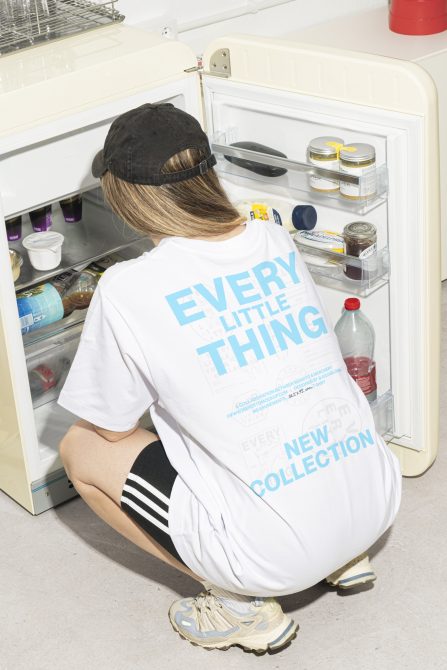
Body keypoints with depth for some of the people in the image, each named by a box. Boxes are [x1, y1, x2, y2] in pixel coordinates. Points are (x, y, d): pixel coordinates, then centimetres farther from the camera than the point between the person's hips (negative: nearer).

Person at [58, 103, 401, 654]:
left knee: (81, 449, 10)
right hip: (378, 502, 7)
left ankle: (243, 606, 7)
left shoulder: (128, 290, -14)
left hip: (278, 552, -6)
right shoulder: (277, 241, 3)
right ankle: (345, 558, 22)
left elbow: (114, 429, 1)